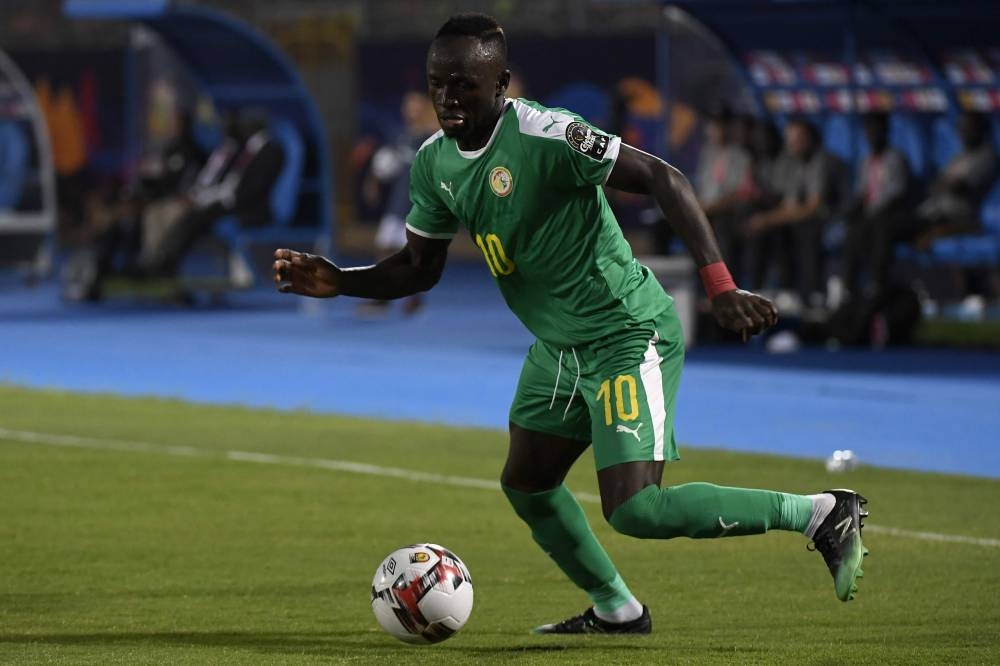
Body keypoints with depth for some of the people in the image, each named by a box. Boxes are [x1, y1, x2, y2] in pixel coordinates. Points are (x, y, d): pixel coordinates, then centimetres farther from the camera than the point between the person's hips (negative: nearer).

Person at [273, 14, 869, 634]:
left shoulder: (546, 135, -25)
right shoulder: (434, 162, 1)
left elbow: (662, 178, -26)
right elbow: (419, 267, 12)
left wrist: (721, 284, -33)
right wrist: (337, 281, -6)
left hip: (630, 335, -9)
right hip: (559, 345, 9)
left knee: (634, 509, -17)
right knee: (526, 485, 17)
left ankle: (821, 513, -6)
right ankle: (615, 609, 37)